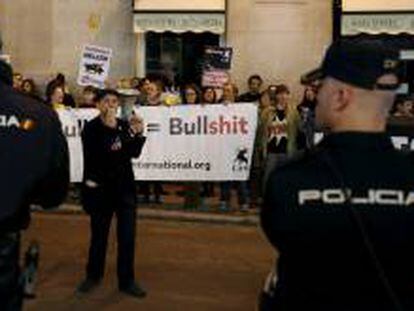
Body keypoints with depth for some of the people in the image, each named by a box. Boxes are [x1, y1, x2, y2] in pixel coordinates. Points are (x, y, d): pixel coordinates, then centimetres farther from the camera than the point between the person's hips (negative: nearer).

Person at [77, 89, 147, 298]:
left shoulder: (123, 125, 5)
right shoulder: (91, 128, -7)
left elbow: (134, 153, -3)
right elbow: (96, 153, -21)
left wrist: (137, 134, -18)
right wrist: (109, 128, -25)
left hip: (124, 186, 3)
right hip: (99, 187, -3)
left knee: (127, 235, 0)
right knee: (99, 234, 9)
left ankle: (127, 280, 11)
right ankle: (93, 275, 29)